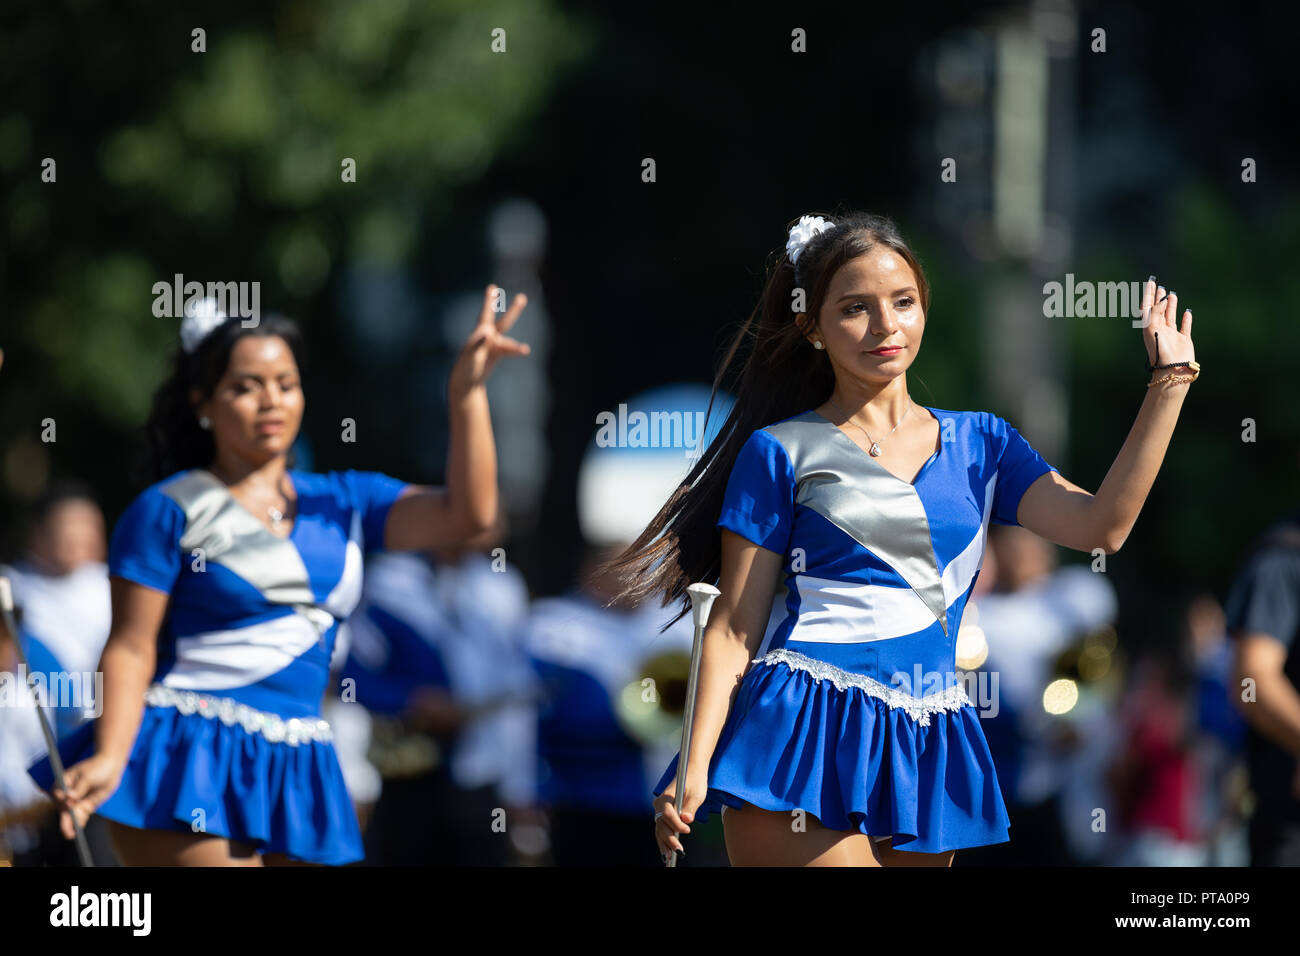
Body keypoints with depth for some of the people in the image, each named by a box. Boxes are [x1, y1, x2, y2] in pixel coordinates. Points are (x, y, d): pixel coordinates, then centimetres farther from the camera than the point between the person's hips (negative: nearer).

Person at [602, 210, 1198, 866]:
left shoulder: (977, 443, 15)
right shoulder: (782, 452, 5)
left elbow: (1101, 526, 1)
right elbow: (734, 627, 1)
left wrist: (1169, 382, 1)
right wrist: (694, 771, -10)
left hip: (923, 754, 4)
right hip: (805, 739, -4)